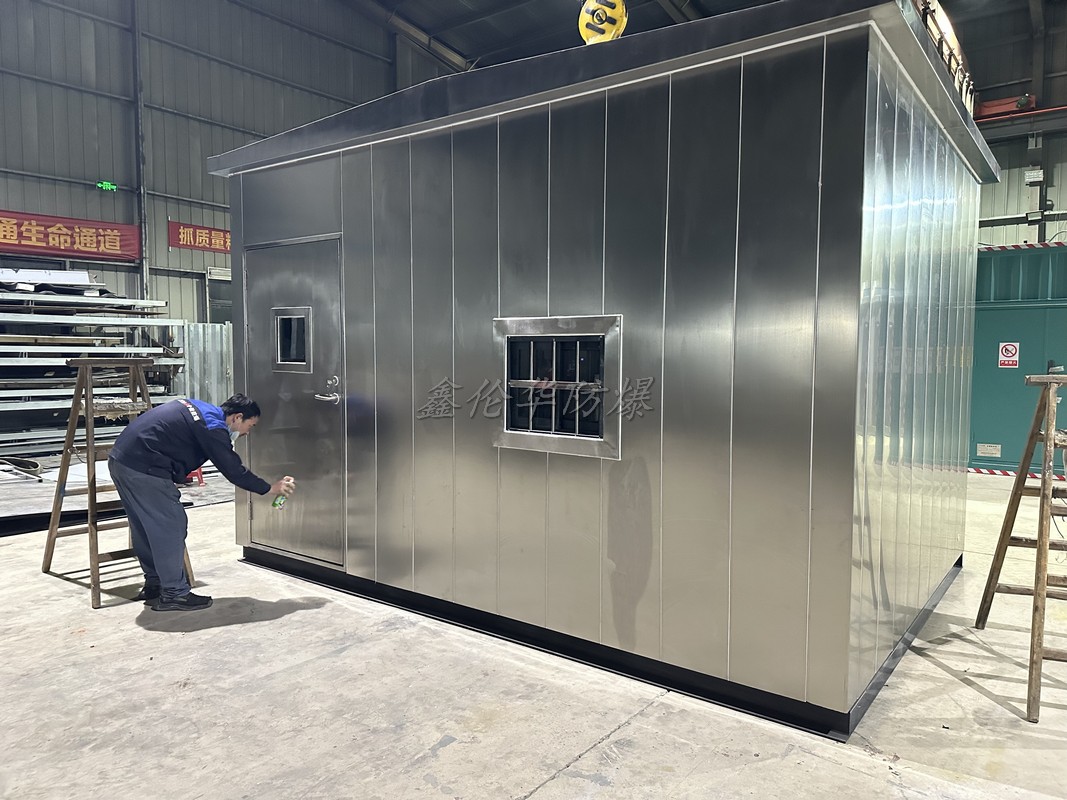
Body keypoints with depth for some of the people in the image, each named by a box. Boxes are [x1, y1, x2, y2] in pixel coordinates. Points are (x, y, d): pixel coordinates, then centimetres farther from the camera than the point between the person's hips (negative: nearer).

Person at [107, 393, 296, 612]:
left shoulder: (199, 408, 16)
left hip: (120, 459, 11)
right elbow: (234, 470, -9)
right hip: (143, 469, -11)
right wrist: (270, 488, 1)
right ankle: (173, 594, 5)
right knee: (171, 527, -2)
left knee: (146, 527, 20)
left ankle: (154, 585, 32)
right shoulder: (212, 426, -13)